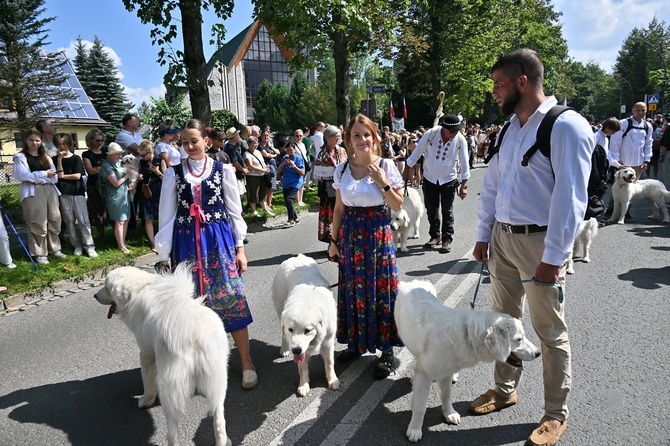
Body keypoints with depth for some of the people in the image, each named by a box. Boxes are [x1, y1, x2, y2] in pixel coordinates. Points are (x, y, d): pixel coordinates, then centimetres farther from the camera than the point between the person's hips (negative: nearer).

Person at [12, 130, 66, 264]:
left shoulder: (46, 156, 16)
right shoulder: (21, 157, 2)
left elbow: (54, 177, 6)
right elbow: (23, 175, -12)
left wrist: (35, 178, -7)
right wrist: (44, 174, -8)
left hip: (50, 191, 5)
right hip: (33, 193, -5)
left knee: (54, 220, 6)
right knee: (38, 223, -5)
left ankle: (55, 249, 20)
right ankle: (39, 253, 4)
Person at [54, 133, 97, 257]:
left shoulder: (76, 158, 2)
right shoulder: (56, 159, 8)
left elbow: (77, 176, -7)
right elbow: (59, 174, -7)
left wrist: (63, 176, 0)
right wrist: (59, 159, -11)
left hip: (77, 192, -3)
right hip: (64, 193, 3)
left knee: (83, 220, -4)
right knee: (69, 220, 5)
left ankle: (89, 246, -1)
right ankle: (77, 245, 14)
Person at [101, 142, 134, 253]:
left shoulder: (119, 162, 7)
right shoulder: (106, 165, -14)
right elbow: (116, 183, -18)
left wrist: (130, 172, 2)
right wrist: (127, 175, -8)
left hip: (125, 194, 7)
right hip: (115, 197, -7)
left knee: (126, 220, 12)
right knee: (119, 222, 0)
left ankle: (123, 243, 25)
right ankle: (121, 246, 12)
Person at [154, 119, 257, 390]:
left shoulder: (223, 170, 2)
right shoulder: (174, 173, 5)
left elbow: (234, 210, 5)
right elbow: (166, 216, 6)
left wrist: (240, 248, 2)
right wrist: (164, 255, 3)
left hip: (219, 241, -1)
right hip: (186, 244, 2)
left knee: (231, 299, -1)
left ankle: (247, 363, 12)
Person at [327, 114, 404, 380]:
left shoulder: (386, 166, -5)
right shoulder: (342, 170, 4)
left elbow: (398, 206, -4)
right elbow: (339, 208, 9)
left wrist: (383, 183, -18)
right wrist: (334, 241, 8)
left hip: (377, 235, -3)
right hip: (350, 235, 4)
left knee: (380, 290, 2)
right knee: (352, 289, 11)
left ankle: (386, 351, 15)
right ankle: (356, 342, 29)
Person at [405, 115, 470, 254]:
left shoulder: (460, 140, -17)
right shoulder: (431, 134, -18)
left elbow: (464, 163, -11)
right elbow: (417, 152, -6)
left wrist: (464, 185, -11)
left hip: (448, 180, -1)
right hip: (429, 178, 1)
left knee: (447, 211, 2)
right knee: (431, 209, 10)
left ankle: (447, 239, 12)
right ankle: (435, 236, 26)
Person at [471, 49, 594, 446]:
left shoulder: (565, 126, -13)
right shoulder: (510, 128, 10)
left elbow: (570, 198, -18)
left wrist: (553, 258, -20)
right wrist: (483, 235, 13)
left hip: (538, 241, -7)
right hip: (502, 236, 7)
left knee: (550, 331, 6)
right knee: (504, 320, 17)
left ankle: (556, 413, 25)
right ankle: (505, 390, 37)